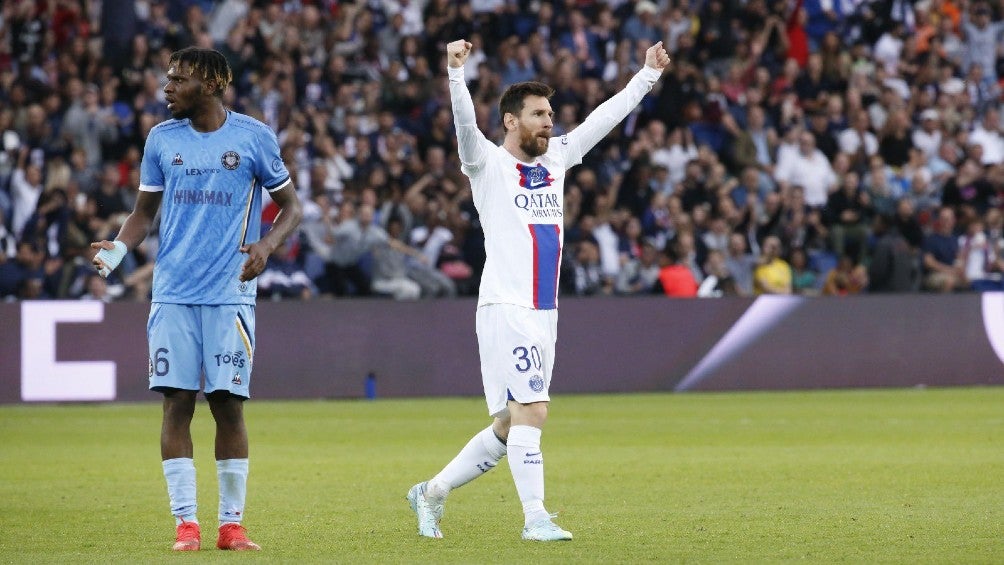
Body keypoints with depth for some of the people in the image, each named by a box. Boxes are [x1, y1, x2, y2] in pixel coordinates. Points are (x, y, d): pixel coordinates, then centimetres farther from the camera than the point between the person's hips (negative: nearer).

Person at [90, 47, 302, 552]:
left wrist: (266, 246, -12)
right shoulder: (161, 139, 9)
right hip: (173, 293, 2)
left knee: (228, 403, -3)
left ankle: (232, 524, 6)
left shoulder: (253, 136, 1)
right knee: (176, 403, -2)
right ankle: (185, 523, 3)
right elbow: (144, 211, 16)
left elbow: (290, 206, 7)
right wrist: (119, 248, -4)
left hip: (230, 292, -2)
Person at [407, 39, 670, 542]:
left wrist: (649, 75, 23)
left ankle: (432, 492, 22)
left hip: (543, 313, 7)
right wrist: (455, 73, -38)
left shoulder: (555, 159, 14)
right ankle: (535, 517, -12)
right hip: (506, 310, -7)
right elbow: (465, 124, -22)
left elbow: (603, 119, 21)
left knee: (509, 427, 10)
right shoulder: (488, 165, -4)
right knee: (531, 411, -15)